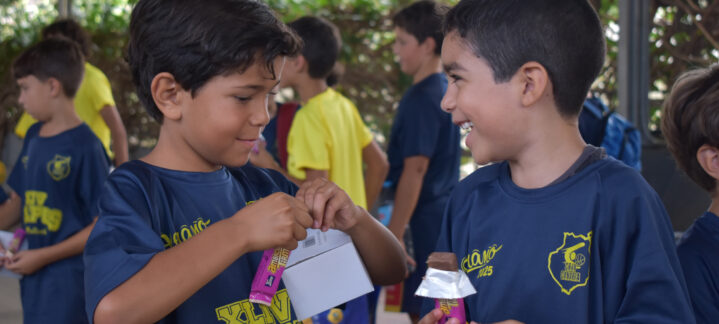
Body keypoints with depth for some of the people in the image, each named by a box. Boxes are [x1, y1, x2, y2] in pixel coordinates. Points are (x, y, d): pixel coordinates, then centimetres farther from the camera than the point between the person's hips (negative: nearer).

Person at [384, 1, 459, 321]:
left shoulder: (421, 98, -18)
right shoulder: (446, 90, 10)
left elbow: (414, 171, -22)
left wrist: (393, 236, -21)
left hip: (424, 222, -9)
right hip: (445, 214, 9)